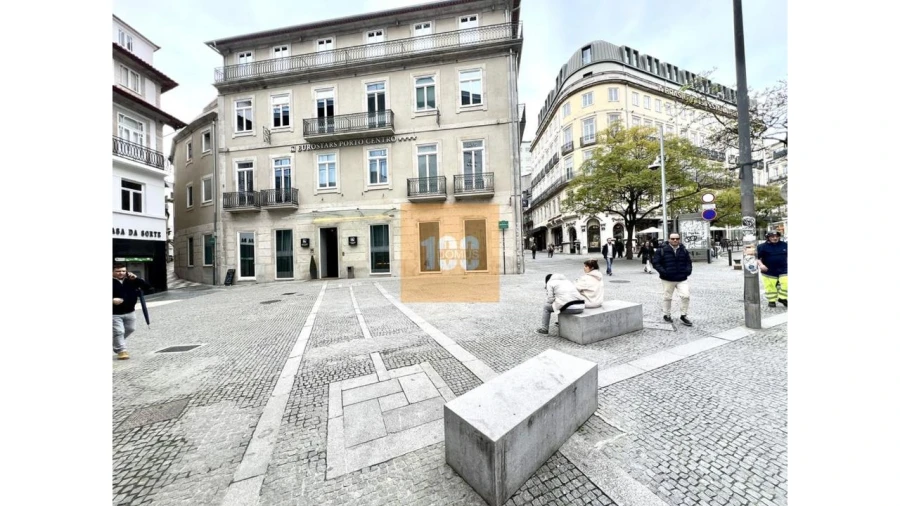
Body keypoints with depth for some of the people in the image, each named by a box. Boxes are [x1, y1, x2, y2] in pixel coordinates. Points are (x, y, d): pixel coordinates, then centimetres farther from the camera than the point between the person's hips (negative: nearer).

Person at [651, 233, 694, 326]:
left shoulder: (684, 250, 8)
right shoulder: (662, 250, -6)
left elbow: (688, 262, 17)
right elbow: (655, 263, -6)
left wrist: (688, 270, 0)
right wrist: (663, 271, -16)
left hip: (682, 279, 3)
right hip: (667, 279, -3)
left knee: (686, 296, -7)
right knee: (667, 297, 8)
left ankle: (683, 316, 12)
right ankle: (666, 315, 25)